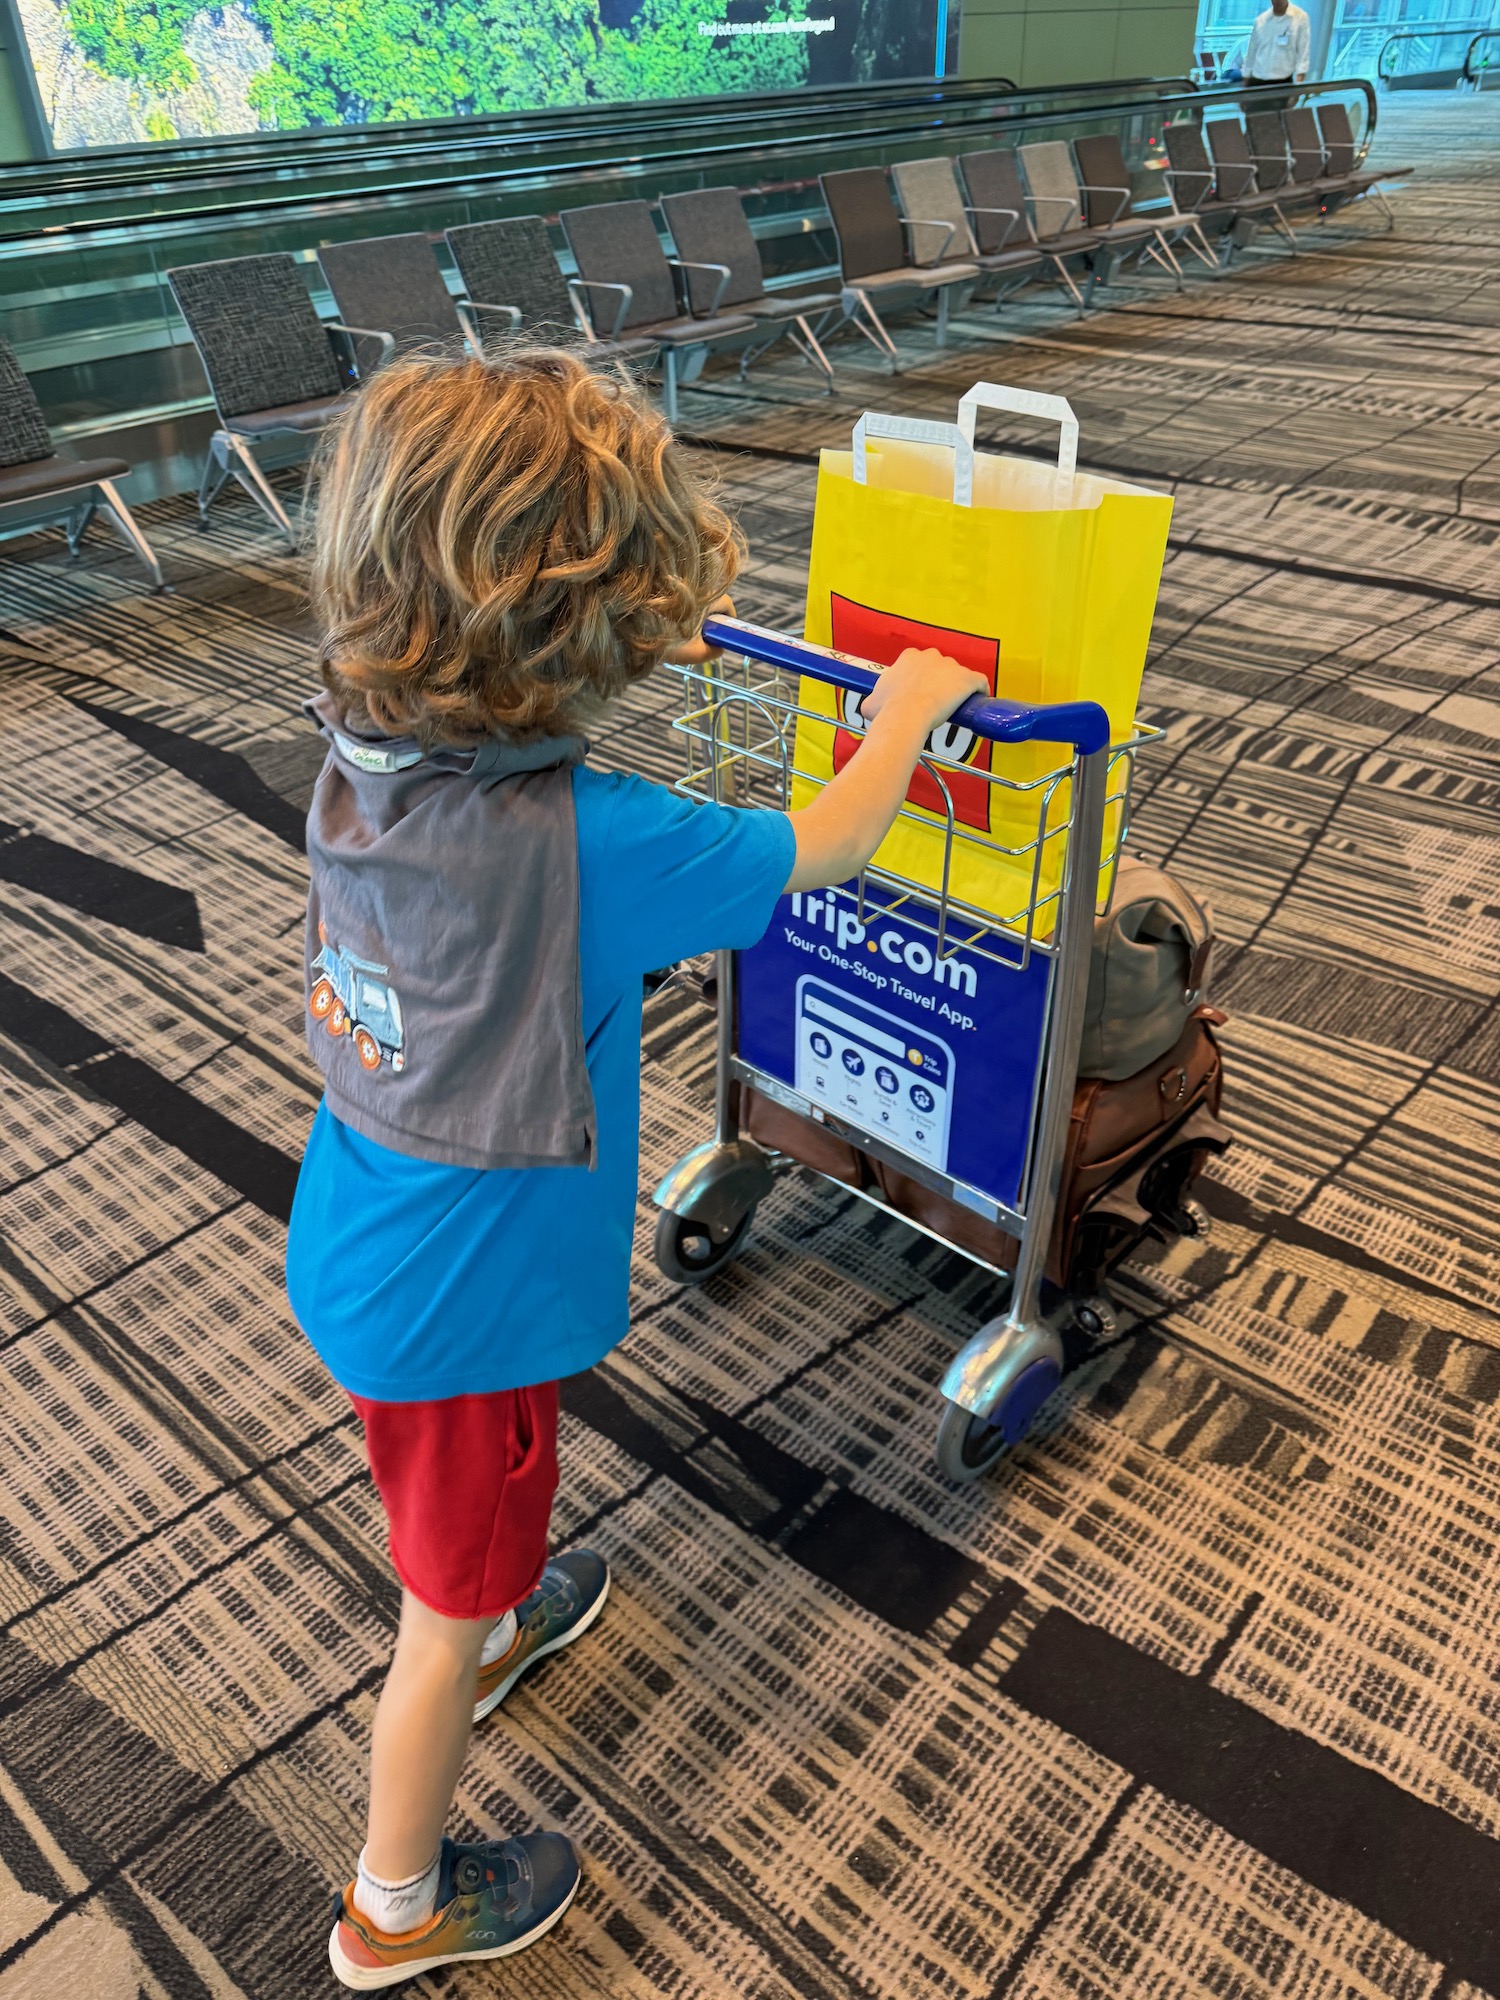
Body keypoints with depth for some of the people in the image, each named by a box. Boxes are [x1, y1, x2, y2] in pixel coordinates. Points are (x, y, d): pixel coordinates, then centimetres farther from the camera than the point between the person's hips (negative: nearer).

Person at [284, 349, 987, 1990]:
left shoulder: (358, 765, -10)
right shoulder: (585, 842, -32)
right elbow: (828, 845, -19)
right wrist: (909, 706, 1)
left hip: (355, 1252, 7)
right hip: (462, 1302, -7)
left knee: (456, 1522, 34)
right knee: (449, 1595, 17)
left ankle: (495, 1625, 64)